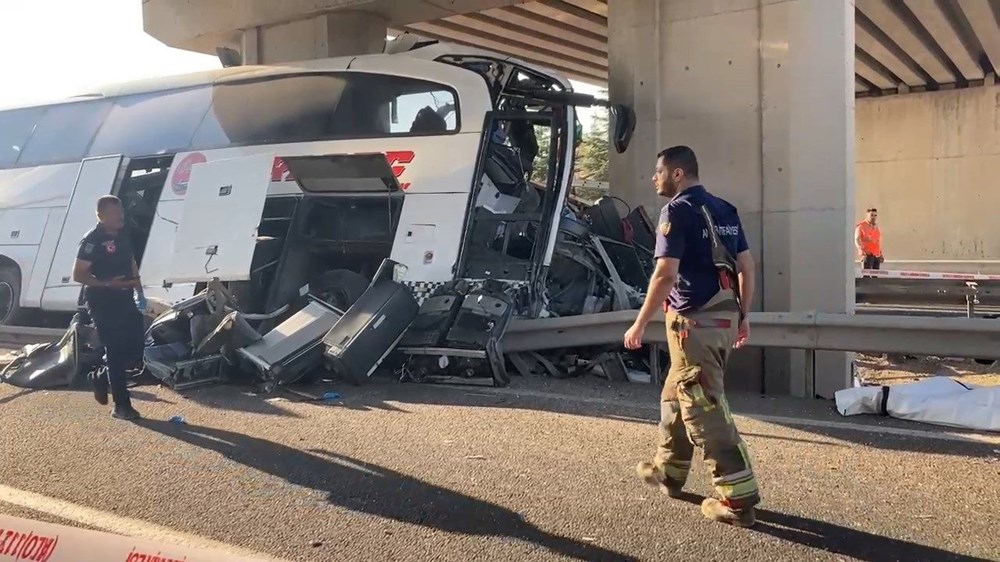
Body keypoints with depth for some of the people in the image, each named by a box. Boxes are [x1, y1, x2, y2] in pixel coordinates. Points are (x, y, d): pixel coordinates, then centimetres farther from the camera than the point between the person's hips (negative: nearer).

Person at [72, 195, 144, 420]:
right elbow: (78, 275, -17)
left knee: (135, 347, 9)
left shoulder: (123, 235, 8)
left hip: (124, 298, 8)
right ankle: (122, 406, 3)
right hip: (102, 302, -8)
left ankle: (102, 380, 31)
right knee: (115, 351, -5)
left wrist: (136, 280, 13)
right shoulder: (92, 240, -15)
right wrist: (106, 284, -28)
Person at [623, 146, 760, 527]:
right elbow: (746, 266, 14)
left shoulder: (678, 211, -12)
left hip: (694, 320, -9)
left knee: (705, 407, -4)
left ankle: (738, 498, -3)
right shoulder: (724, 210, 13)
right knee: (676, 395, 22)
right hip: (724, 317, 9)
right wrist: (742, 316, 20)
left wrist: (639, 324, -14)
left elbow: (666, 274, -19)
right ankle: (668, 471, 35)